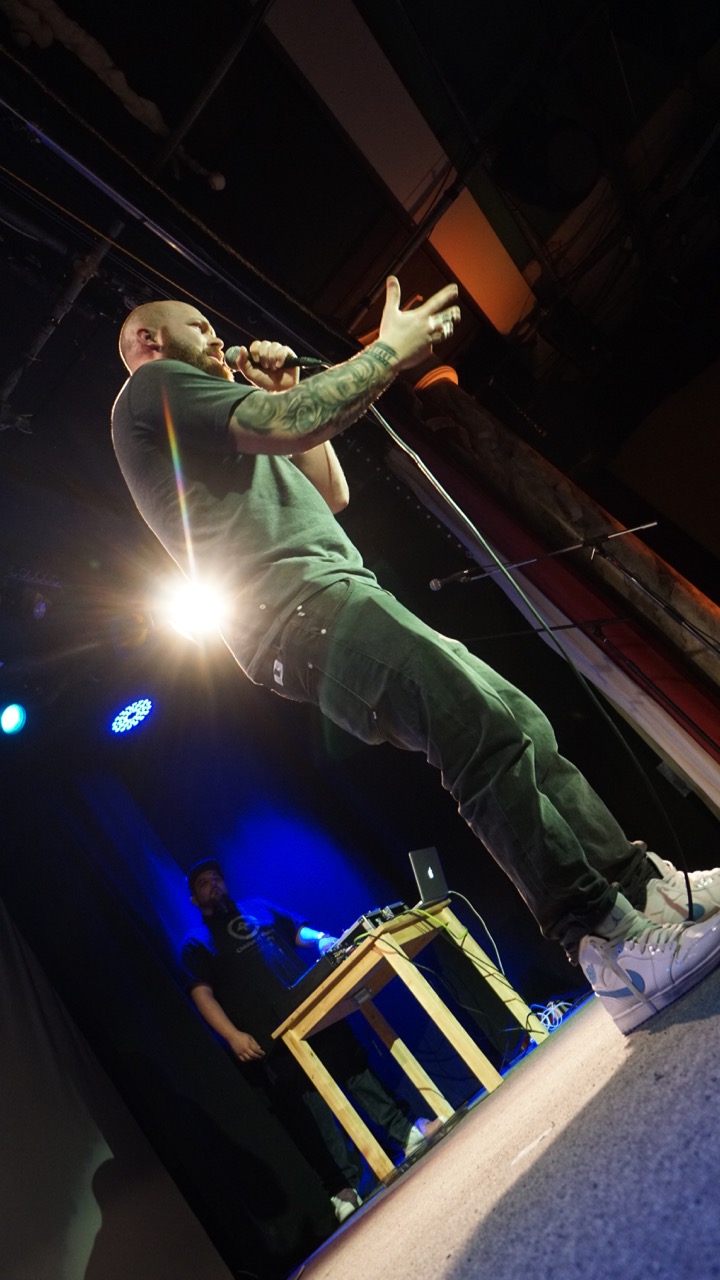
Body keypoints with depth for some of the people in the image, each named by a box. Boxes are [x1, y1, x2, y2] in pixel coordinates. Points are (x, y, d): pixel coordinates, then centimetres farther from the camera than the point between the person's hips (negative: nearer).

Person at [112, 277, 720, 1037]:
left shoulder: (193, 434, 36)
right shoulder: (153, 385, 6)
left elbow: (332, 497, 32)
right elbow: (289, 426, -11)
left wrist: (284, 397, 28)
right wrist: (390, 350, 1)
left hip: (340, 601, 10)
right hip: (300, 603, -10)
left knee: (518, 726, 0)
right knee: (491, 731, -25)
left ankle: (647, 888, 1)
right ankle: (611, 942, -24)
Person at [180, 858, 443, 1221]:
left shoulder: (258, 907, 18)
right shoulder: (196, 945, 7)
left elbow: (299, 931, 14)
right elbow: (202, 995, -5)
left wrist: (323, 940, -9)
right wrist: (233, 1036, -19)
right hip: (271, 1039, -3)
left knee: (357, 1071, 7)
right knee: (315, 1110, -2)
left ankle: (406, 1134, 18)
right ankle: (345, 1187, 8)